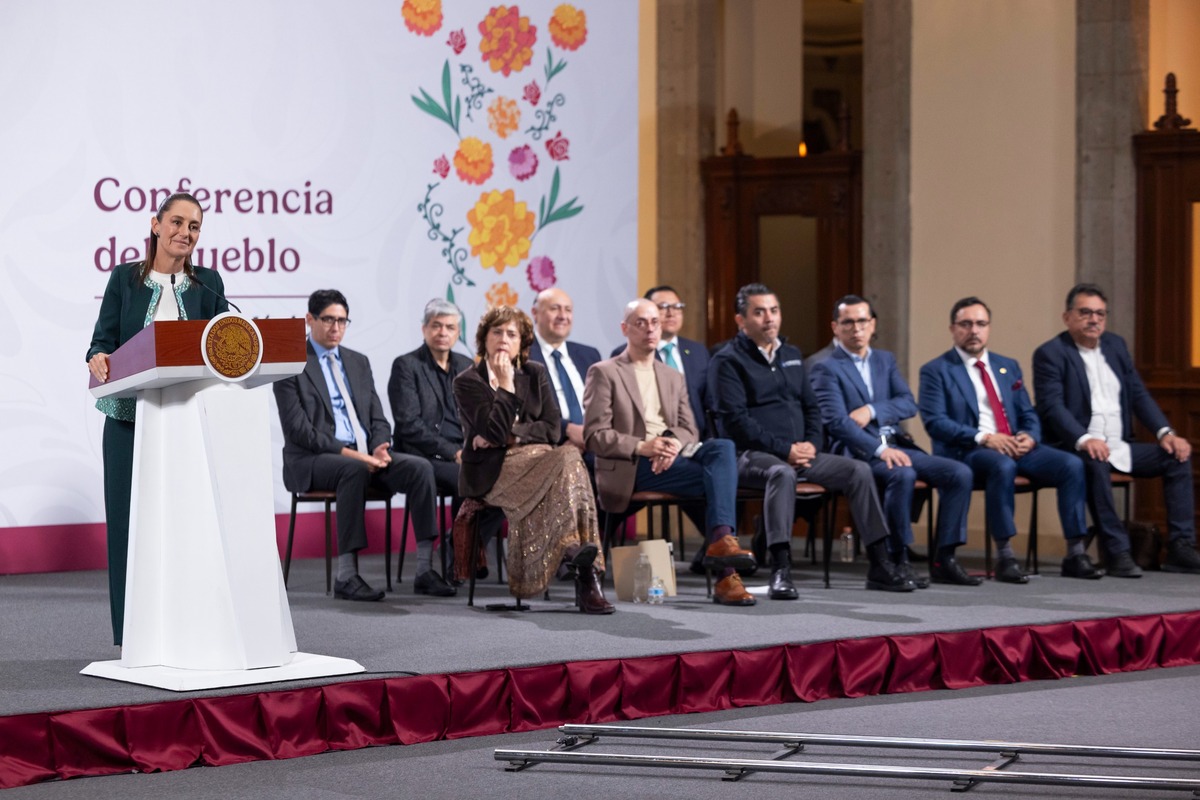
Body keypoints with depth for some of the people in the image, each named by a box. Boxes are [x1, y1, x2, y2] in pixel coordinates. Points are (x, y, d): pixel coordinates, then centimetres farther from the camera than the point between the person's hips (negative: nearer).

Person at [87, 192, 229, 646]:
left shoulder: (208, 284, 9)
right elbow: (103, 340, 2)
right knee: (130, 518, -2)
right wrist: (98, 360, -20)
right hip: (131, 417, -1)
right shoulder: (125, 278, 6)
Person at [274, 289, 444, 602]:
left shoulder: (359, 362, 19)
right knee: (353, 470, -38)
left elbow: (378, 418, 16)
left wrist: (379, 447, -8)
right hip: (311, 460, -6)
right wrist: (348, 453, -19)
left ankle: (426, 567, -20)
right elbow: (298, 429, -11)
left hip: (363, 455, 6)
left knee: (419, 467, -19)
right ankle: (346, 576, -38)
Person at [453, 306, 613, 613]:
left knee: (568, 458, -33)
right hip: (492, 470, -4)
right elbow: (495, 431, -12)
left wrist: (509, 437, -6)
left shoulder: (535, 375, 16)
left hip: (536, 459, 4)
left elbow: (552, 429, 6)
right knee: (566, 462, -32)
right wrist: (506, 384, -10)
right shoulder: (468, 383, 3)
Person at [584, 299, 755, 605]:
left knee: (723, 447, -29)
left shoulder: (673, 378, 25)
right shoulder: (604, 373, 7)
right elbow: (594, 435, -3)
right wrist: (641, 446, -19)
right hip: (631, 466, -5)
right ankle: (726, 574, -33)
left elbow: (689, 430, 15)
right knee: (719, 476, -27)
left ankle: (722, 540, -41)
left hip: (672, 457, 5)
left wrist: (674, 445, -11)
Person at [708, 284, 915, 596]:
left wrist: (811, 444, -1)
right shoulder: (728, 361, -4)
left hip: (800, 453, 7)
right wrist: (785, 450, -18)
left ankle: (880, 565, -6)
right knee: (781, 472, -39)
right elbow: (735, 420, -13)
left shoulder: (791, 356, 19)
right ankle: (781, 570, -43)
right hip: (752, 455, -7)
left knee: (858, 470, -10)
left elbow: (811, 407, 20)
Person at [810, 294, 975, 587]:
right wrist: (879, 449, -24)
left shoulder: (885, 360, 20)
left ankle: (944, 558, -10)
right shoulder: (827, 369, 0)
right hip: (858, 450, -6)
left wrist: (872, 410, -11)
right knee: (902, 475, -36)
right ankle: (898, 560, -25)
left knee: (960, 473, -12)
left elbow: (908, 404, 8)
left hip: (897, 444, 7)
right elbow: (835, 421, -13)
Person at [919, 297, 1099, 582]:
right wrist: (983, 437, -20)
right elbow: (934, 421, -10)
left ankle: (1075, 554, -16)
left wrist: (1030, 436, -7)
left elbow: (1028, 414, 18)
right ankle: (1005, 557, -34)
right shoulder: (936, 371, 2)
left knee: (1071, 464, -18)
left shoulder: (1008, 366, 20)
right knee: (1003, 466, -39)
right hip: (966, 452, -6)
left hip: (1016, 446, 6)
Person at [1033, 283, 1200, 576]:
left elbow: (1139, 394, 14)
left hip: (1120, 446, 7)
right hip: (1077, 448, -7)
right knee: (1095, 464, -39)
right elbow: (1052, 406, -17)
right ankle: (1118, 553, -34)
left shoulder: (1115, 345, 16)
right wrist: (1084, 440, -34)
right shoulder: (1050, 354, -5)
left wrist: (1165, 432, -3)